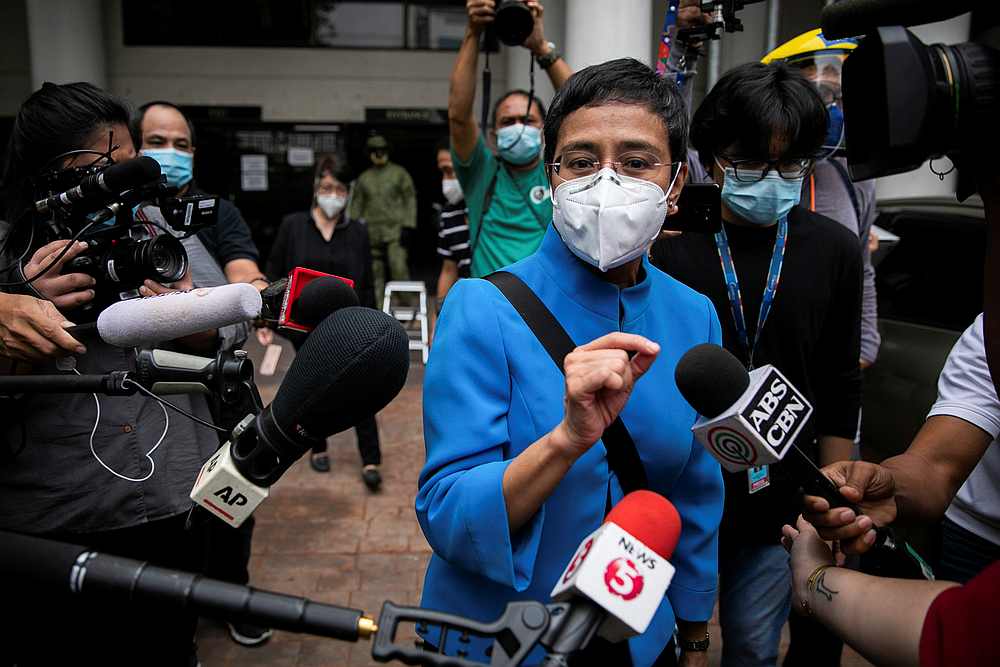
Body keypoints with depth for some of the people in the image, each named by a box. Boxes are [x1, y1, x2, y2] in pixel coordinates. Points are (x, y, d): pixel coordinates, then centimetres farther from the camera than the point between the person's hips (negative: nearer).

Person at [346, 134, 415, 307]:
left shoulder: (399, 173, 6)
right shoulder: (363, 178, 14)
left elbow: (410, 200, 2)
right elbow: (356, 205, 17)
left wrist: (408, 226, -8)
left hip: (395, 230, -3)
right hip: (372, 233, 4)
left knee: (399, 268, -16)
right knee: (376, 273, 5)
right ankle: (378, 307, 12)